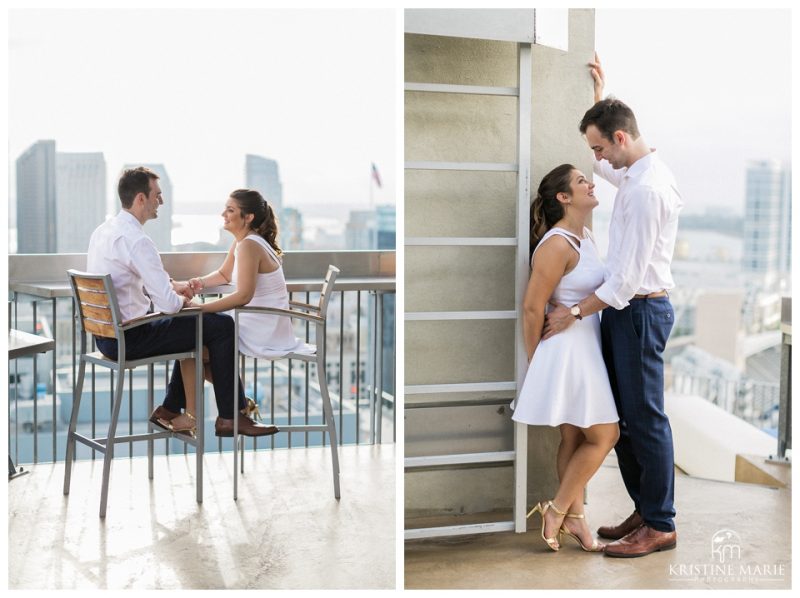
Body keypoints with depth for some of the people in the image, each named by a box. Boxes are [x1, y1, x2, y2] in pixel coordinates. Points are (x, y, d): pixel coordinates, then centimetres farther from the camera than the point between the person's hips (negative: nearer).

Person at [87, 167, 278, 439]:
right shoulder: (137, 241, -22)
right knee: (222, 326, -3)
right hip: (128, 339, -10)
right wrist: (183, 300, -1)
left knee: (196, 326, 26)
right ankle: (230, 418, 5)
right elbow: (168, 304, -24)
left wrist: (173, 285, 8)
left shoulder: (104, 230, 8)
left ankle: (170, 409, 28)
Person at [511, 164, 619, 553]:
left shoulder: (585, 236, 9)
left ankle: (574, 517, 22)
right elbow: (532, 308, -17)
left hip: (587, 348, 9)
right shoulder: (556, 245, -19)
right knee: (604, 436, -2)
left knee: (576, 438, 13)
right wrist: (536, 363, -8)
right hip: (567, 349, -9)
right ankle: (556, 510, 10)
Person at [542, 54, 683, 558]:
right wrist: (599, 98, 33)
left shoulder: (647, 189, -21)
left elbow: (627, 276, -22)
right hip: (626, 307, 10)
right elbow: (602, 164, 34)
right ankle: (645, 510, 25)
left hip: (639, 309, -10)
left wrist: (576, 312, -14)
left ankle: (661, 526, 8)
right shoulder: (637, 172, 9)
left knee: (644, 418, -2)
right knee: (624, 415, 14)